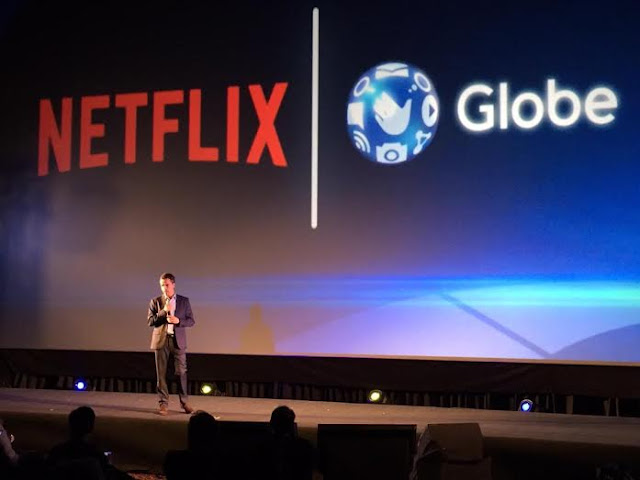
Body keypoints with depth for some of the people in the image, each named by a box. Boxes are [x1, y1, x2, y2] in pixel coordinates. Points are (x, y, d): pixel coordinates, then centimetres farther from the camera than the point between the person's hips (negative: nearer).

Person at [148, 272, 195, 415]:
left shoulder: (184, 301, 6)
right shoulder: (155, 301, 5)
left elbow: (191, 321, 5)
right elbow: (150, 321, -2)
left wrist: (178, 321, -13)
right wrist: (164, 311, -14)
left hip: (178, 340, 0)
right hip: (161, 340, 0)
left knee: (181, 372, 0)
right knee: (161, 373, 2)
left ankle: (184, 402, 12)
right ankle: (163, 403, 9)